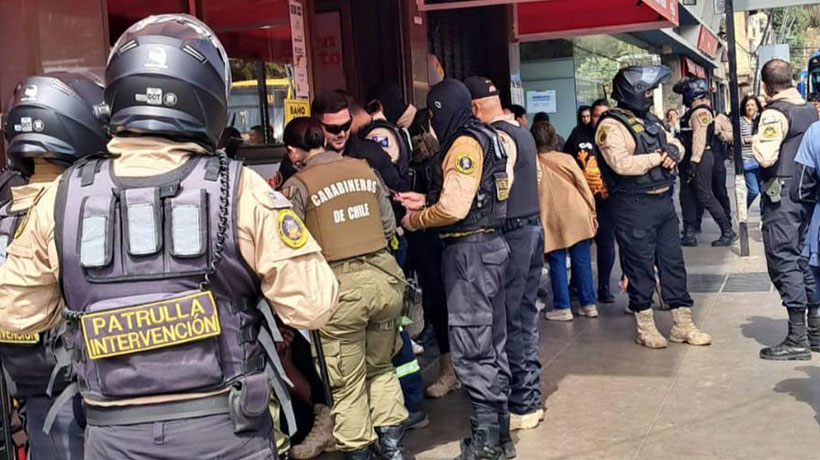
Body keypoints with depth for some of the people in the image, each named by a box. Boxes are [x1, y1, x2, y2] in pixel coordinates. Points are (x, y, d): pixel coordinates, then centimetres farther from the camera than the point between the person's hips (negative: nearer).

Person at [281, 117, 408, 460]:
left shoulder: (297, 185, -5)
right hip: (384, 275, 5)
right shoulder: (364, 169, 9)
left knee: (348, 383, 10)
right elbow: (389, 226, 13)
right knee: (381, 368, 22)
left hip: (340, 286, -5)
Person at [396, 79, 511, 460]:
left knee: (471, 349, -4)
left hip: (469, 251, -10)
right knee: (491, 345, 15)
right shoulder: (483, 138, 15)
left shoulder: (464, 145, -14)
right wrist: (426, 201, 15)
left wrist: (414, 221, -5)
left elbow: (454, 208, -21)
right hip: (489, 245, 10)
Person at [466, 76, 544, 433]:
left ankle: (522, 405, 4)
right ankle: (531, 395, 24)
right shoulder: (523, 133, 13)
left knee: (509, 320, -3)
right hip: (534, 226, 10)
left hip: (511, 233, -10)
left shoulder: (496, 138, -16)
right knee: (526, 313, 15)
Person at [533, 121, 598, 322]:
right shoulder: (566, 160, -1)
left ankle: (562, 307, 5)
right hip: (577, 216, 1)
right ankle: (589, 305, 14)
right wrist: (592, 213, 9)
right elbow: (584, 187, 1)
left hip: (551, 220, -1)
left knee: (557, 263, 5)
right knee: (582, 261, 8)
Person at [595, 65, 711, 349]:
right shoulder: (612, 126, -12)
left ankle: (682, 325, 21)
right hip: (634, 206, -8)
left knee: (673, 262, 12)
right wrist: (658, 157, -14)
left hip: (663, 201, 8)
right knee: (640, 266, 2)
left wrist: (673, 150, -4)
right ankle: (645, 328, 15)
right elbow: (622, 164, -25)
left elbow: (676, 144, 20)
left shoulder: (650, 121, 16)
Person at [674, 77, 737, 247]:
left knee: (705, 196, -6)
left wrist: (694, 162, -28)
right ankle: (689, 235, 13)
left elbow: (699, 138, -24)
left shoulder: (701, 111, -15)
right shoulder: (693, 111, 15)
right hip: (691, 158, 10)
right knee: (687, 196, 10)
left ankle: (728, 232, 2)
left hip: (700, 158, -10)